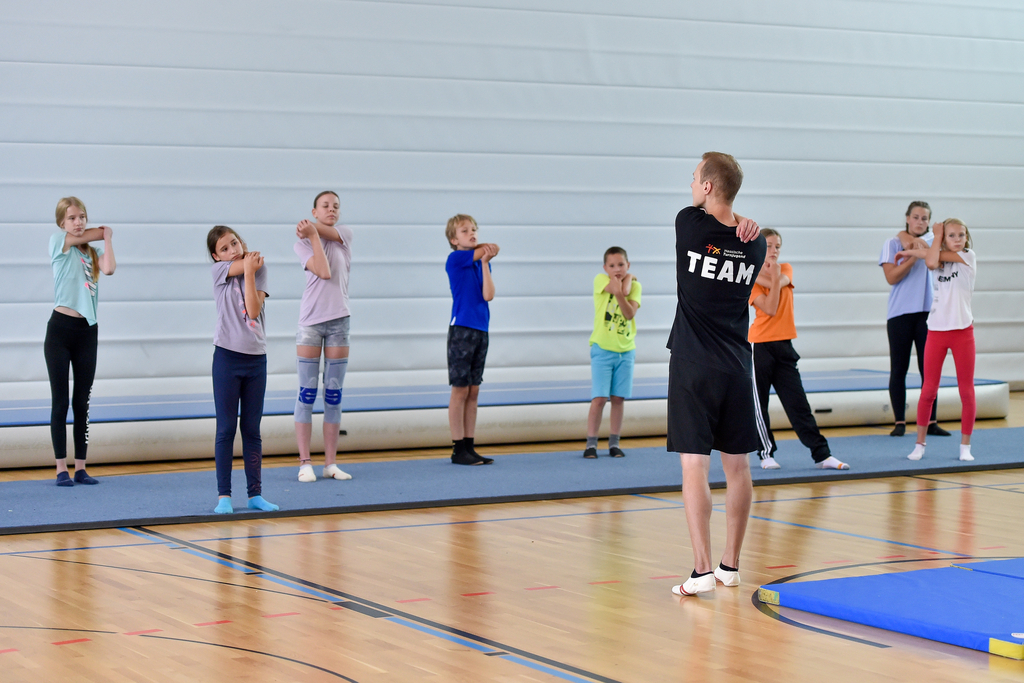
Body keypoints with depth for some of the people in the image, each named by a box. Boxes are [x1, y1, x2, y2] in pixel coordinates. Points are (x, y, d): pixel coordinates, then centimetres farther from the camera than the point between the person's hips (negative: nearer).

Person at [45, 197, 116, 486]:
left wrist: (108, 239, 4)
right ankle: (62, 469, 3)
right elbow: (96, 233, -2)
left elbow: (109, 269, -9)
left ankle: (80, 468, 10)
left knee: (82, 402, 6)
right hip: (60, 329, -4)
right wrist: (104, 232, 18)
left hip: (88, 331, 4)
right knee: (60, 402, -1)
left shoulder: (94, 251, 12)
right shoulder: (58, 241, 1)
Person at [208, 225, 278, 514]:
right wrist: (250, 260, 4)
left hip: (256, 358, 2)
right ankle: (224, 495, 4)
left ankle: (255, 493, 12)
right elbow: (250, 261, -15)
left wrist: (249, 269, -11)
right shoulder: (218, 270, 0)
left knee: (252, 430, 8)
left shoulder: (259, 270, 5)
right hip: (227, 357, -2)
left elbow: (254, 309, -9)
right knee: (226, 429, 0)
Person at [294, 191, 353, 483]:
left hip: (338, 320, 3)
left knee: (334, 395, 4)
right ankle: (305, 462, -1)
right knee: (307, 393, -4)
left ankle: (331, 462, 7)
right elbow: (324, 271, -14)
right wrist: (311, 235, -13)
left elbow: (328, 231, -11)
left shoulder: (345, 234, 9)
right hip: (310, 321, -2)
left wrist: (313, 229, -25)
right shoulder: (303, 243, 1)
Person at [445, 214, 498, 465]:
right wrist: (484, 253, 11)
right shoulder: (455, 259, -6)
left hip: (481, 331, 6)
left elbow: (488, 295, -4)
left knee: (473, 392, 8)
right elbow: (493, 248, -10)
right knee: (461, 390, -4)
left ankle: (469, 447, 12)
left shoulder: (482, 263, 12)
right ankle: (458, 450, 1)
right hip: (461, 329, -6)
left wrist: (485, 262, -8)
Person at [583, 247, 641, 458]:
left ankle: (614, 443, 13)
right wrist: (628, 279, -3)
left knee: (618, 398, 5)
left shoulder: (635, 285, 3)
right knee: (599, 398, -8)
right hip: (602, 348, -3)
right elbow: (621, 290, -22)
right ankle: (591, 443, -2)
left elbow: (630, 313, -14)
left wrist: (622, 292, -30)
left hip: (625, 350, 3)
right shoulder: (600, 280, -4)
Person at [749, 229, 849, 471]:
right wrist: (775, 278, -22)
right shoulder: (750, 280, -4)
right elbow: (770, 308, -17)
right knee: (759, 403, 2)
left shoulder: (786, 269, 9)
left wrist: (762, 274, -14)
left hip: (784, 345, 4)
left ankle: (822, 454, -2)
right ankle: (766, 453, 14)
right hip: (760, 345, -4)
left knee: (799, 403, 2)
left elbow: (780, 282, -14)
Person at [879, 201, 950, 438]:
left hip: (927, 311, 1)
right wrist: (913, 256, -15)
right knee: (898, 370, 1)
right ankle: (900, 422, 7)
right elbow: (891, 277, -8)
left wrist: (909, 239, -7)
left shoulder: (930, 239, 10)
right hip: (900, 313, -1)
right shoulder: (892, 243, 4)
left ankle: (931, 422, 5)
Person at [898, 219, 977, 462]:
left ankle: (965, 446, 12)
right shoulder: (941, 261, 9)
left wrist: (912, 251, 5)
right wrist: (938, 236, 0)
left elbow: (933, 256, -9)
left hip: (962, 330, -2)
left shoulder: (968, 256, 0)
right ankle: (920, 444, 11)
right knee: (929, 389, 1)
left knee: (966, 391, 2)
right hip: (937, 330, 2)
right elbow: (931, 261, -16)